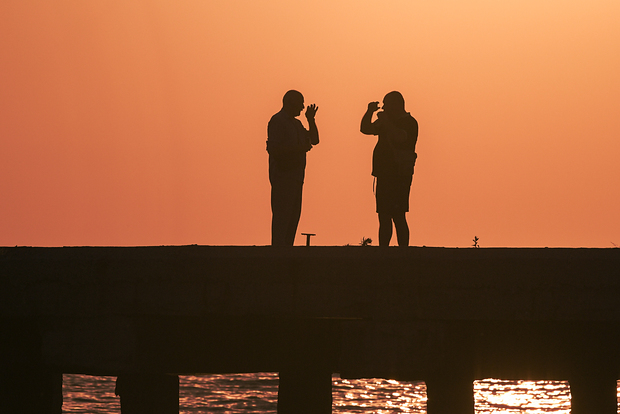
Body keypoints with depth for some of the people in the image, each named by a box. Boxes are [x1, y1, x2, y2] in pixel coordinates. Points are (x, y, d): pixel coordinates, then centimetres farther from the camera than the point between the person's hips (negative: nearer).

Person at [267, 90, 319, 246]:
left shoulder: (296, 123, 20)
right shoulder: (277, 121, -8)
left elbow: (314, 139, 23)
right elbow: (273, 148, -18)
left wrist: (311, 120, 11)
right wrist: (299, 148, -18)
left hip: (295, 177, 9)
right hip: (282, 176, -9)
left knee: (293, 216, 8)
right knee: (281, 216, -11)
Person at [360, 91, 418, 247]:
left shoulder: (409, 123, -6)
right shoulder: (387, 123, 19)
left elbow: (399, 137, -25)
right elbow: (365, 129, 24)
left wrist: (385, 121, -16)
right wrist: (370, 112, 8)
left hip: (399, 177, -9)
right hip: (384, 176, 9)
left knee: (398, 217, -12)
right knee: (384, 218, 8)